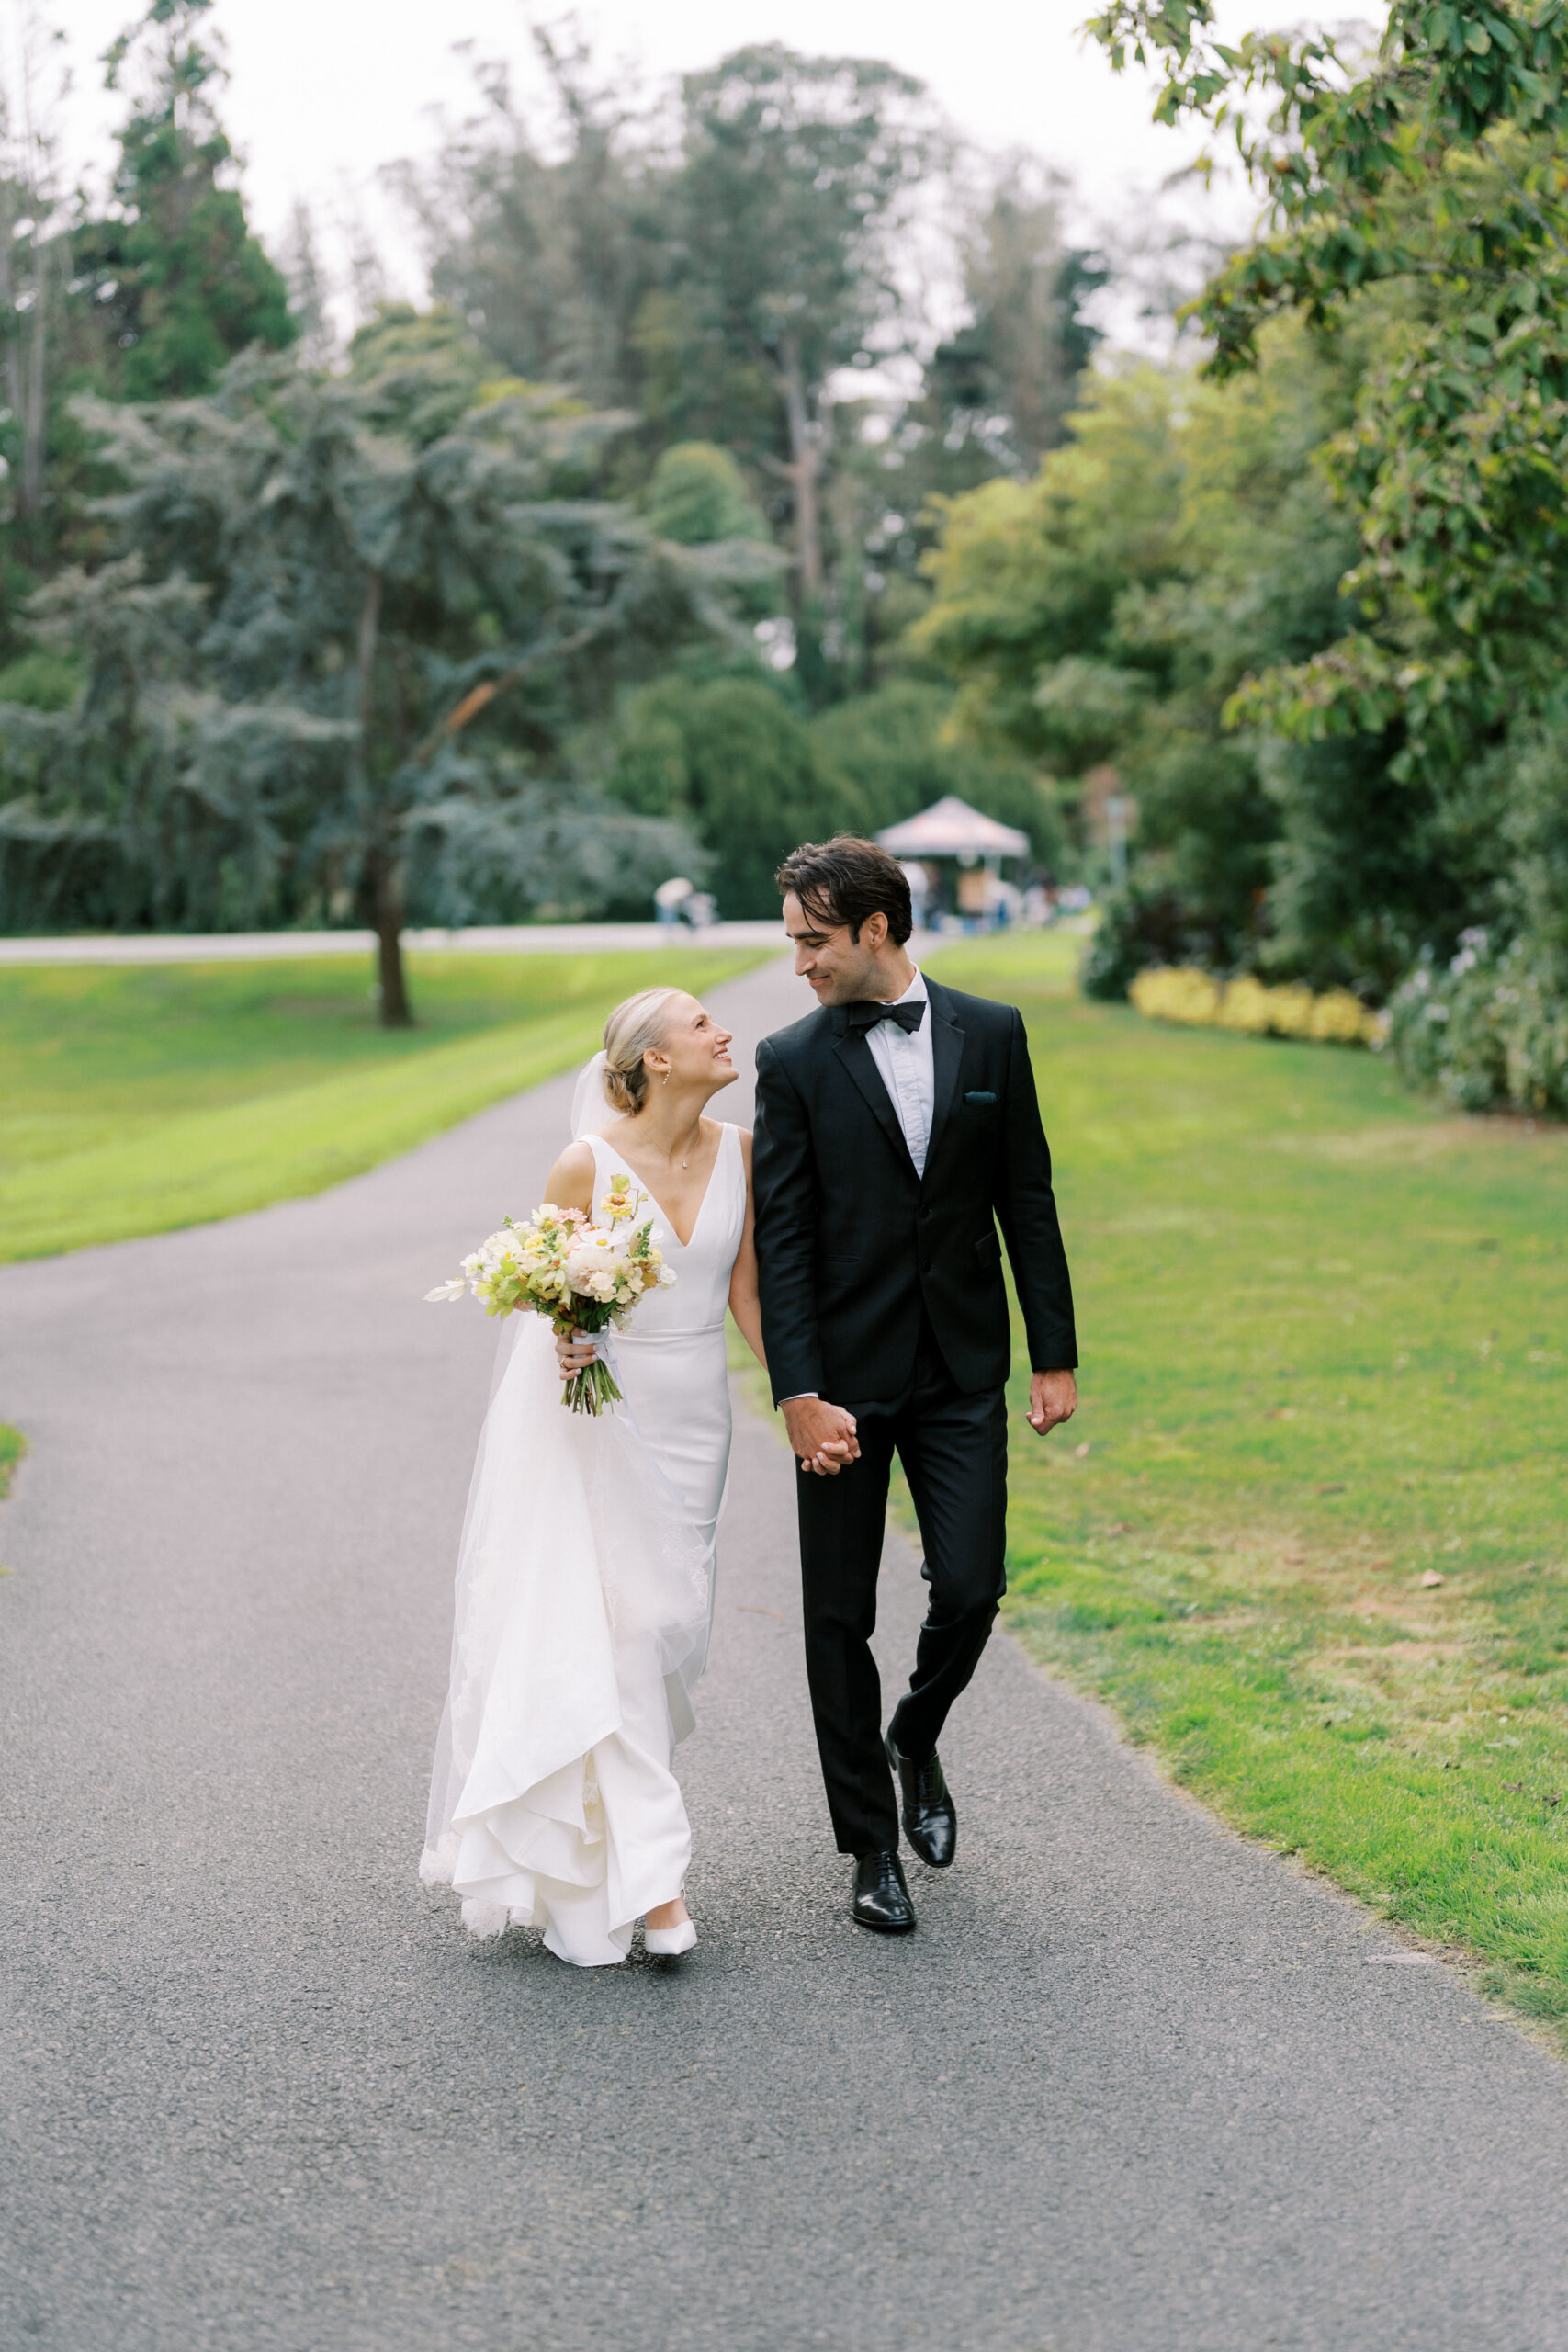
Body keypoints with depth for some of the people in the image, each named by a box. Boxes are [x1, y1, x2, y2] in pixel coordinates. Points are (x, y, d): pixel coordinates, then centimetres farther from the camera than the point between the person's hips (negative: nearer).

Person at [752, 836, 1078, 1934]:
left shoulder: (991, 1035, 2)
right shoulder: (794, 1061, -3)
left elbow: (1028, 1202, 5)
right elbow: (782, 1240, -6)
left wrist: (1056, 1355, 3)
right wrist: (800, 1394, -14)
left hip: (963, 1373, 1)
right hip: (846, 1380, -1)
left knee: (971, 1589, -6)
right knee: (841, 1617, 4)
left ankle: (917, 1739, 27)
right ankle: (873, 1846, 18)